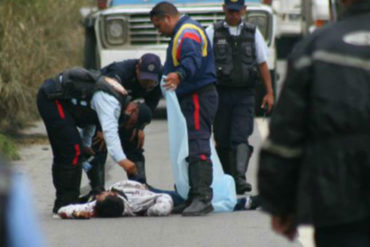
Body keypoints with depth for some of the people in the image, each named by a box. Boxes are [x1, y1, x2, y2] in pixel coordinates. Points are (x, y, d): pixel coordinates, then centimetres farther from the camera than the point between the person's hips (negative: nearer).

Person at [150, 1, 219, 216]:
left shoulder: (188, 33, -14)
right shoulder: (185, 31, 21)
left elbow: (193, 59, -35)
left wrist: (180, 74, -53)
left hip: (199, 98, -11)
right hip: (193, 98, 11)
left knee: (198, 148, -17)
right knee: (192, 149, 11)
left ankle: (202, 198, -23)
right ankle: (195, 196, 13)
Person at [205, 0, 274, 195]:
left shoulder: (253, 33, 11)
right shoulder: (212, 32, 6)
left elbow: (263, 64, 13)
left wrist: (269, 93, 9)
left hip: (245, 94, 0)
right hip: (221, 93, 0)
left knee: (240, 138, -13)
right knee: (222, 140, 4)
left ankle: (239, 178, -23)